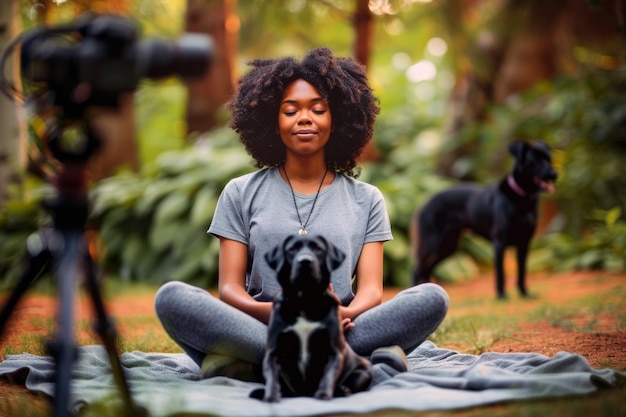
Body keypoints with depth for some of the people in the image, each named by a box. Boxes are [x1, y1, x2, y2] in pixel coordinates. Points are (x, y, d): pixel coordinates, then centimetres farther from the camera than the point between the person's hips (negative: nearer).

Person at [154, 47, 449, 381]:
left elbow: (371, 290, 5)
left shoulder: (366, 200, 17)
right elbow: (229, 289, 5)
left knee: (432, 298, -25)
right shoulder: (241, 194, 15)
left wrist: (343, 314, -21)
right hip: (260, 328, -1)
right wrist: (273, 313, -20)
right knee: (171, 297, -27)